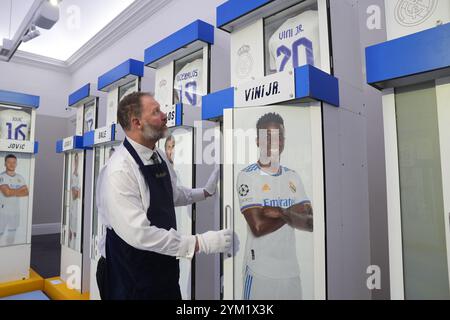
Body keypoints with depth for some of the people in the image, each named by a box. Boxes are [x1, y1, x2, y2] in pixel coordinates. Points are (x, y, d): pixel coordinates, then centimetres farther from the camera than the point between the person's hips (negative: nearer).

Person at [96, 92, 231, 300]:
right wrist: (200, 243, -28)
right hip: (132, 275, -7)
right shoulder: (119, 171, -24)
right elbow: (138, 233, -29)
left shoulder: (159, 157, 1)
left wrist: (205, 192, 2)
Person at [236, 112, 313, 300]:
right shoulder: (247, 176, -10)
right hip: (260, 269, -4)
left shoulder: (293, 177, 6)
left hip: (291, 268, 5)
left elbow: (310, 223, -2)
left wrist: (282, 213, -18)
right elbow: (258, 226, -18)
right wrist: (293, 214, -8)